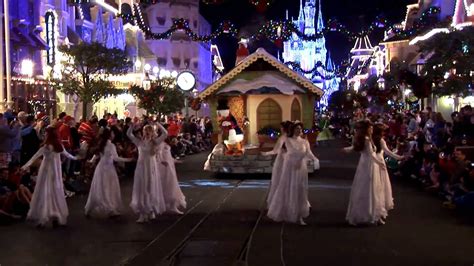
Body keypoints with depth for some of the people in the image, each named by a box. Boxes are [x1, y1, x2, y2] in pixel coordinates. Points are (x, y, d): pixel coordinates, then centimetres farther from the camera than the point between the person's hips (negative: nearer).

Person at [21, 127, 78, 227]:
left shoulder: (46, 146, -15)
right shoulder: (59, 145, 3)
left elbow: (35, 156, -20)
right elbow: (66, 154, 20)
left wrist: (26, 166, -24)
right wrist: (74, 158, 39)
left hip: (47, 170, -6)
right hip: (56, 171, 6)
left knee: (45, 193, -1)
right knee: (56, 192, 11)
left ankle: (43, 217, -1)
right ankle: (58, 216, 14)